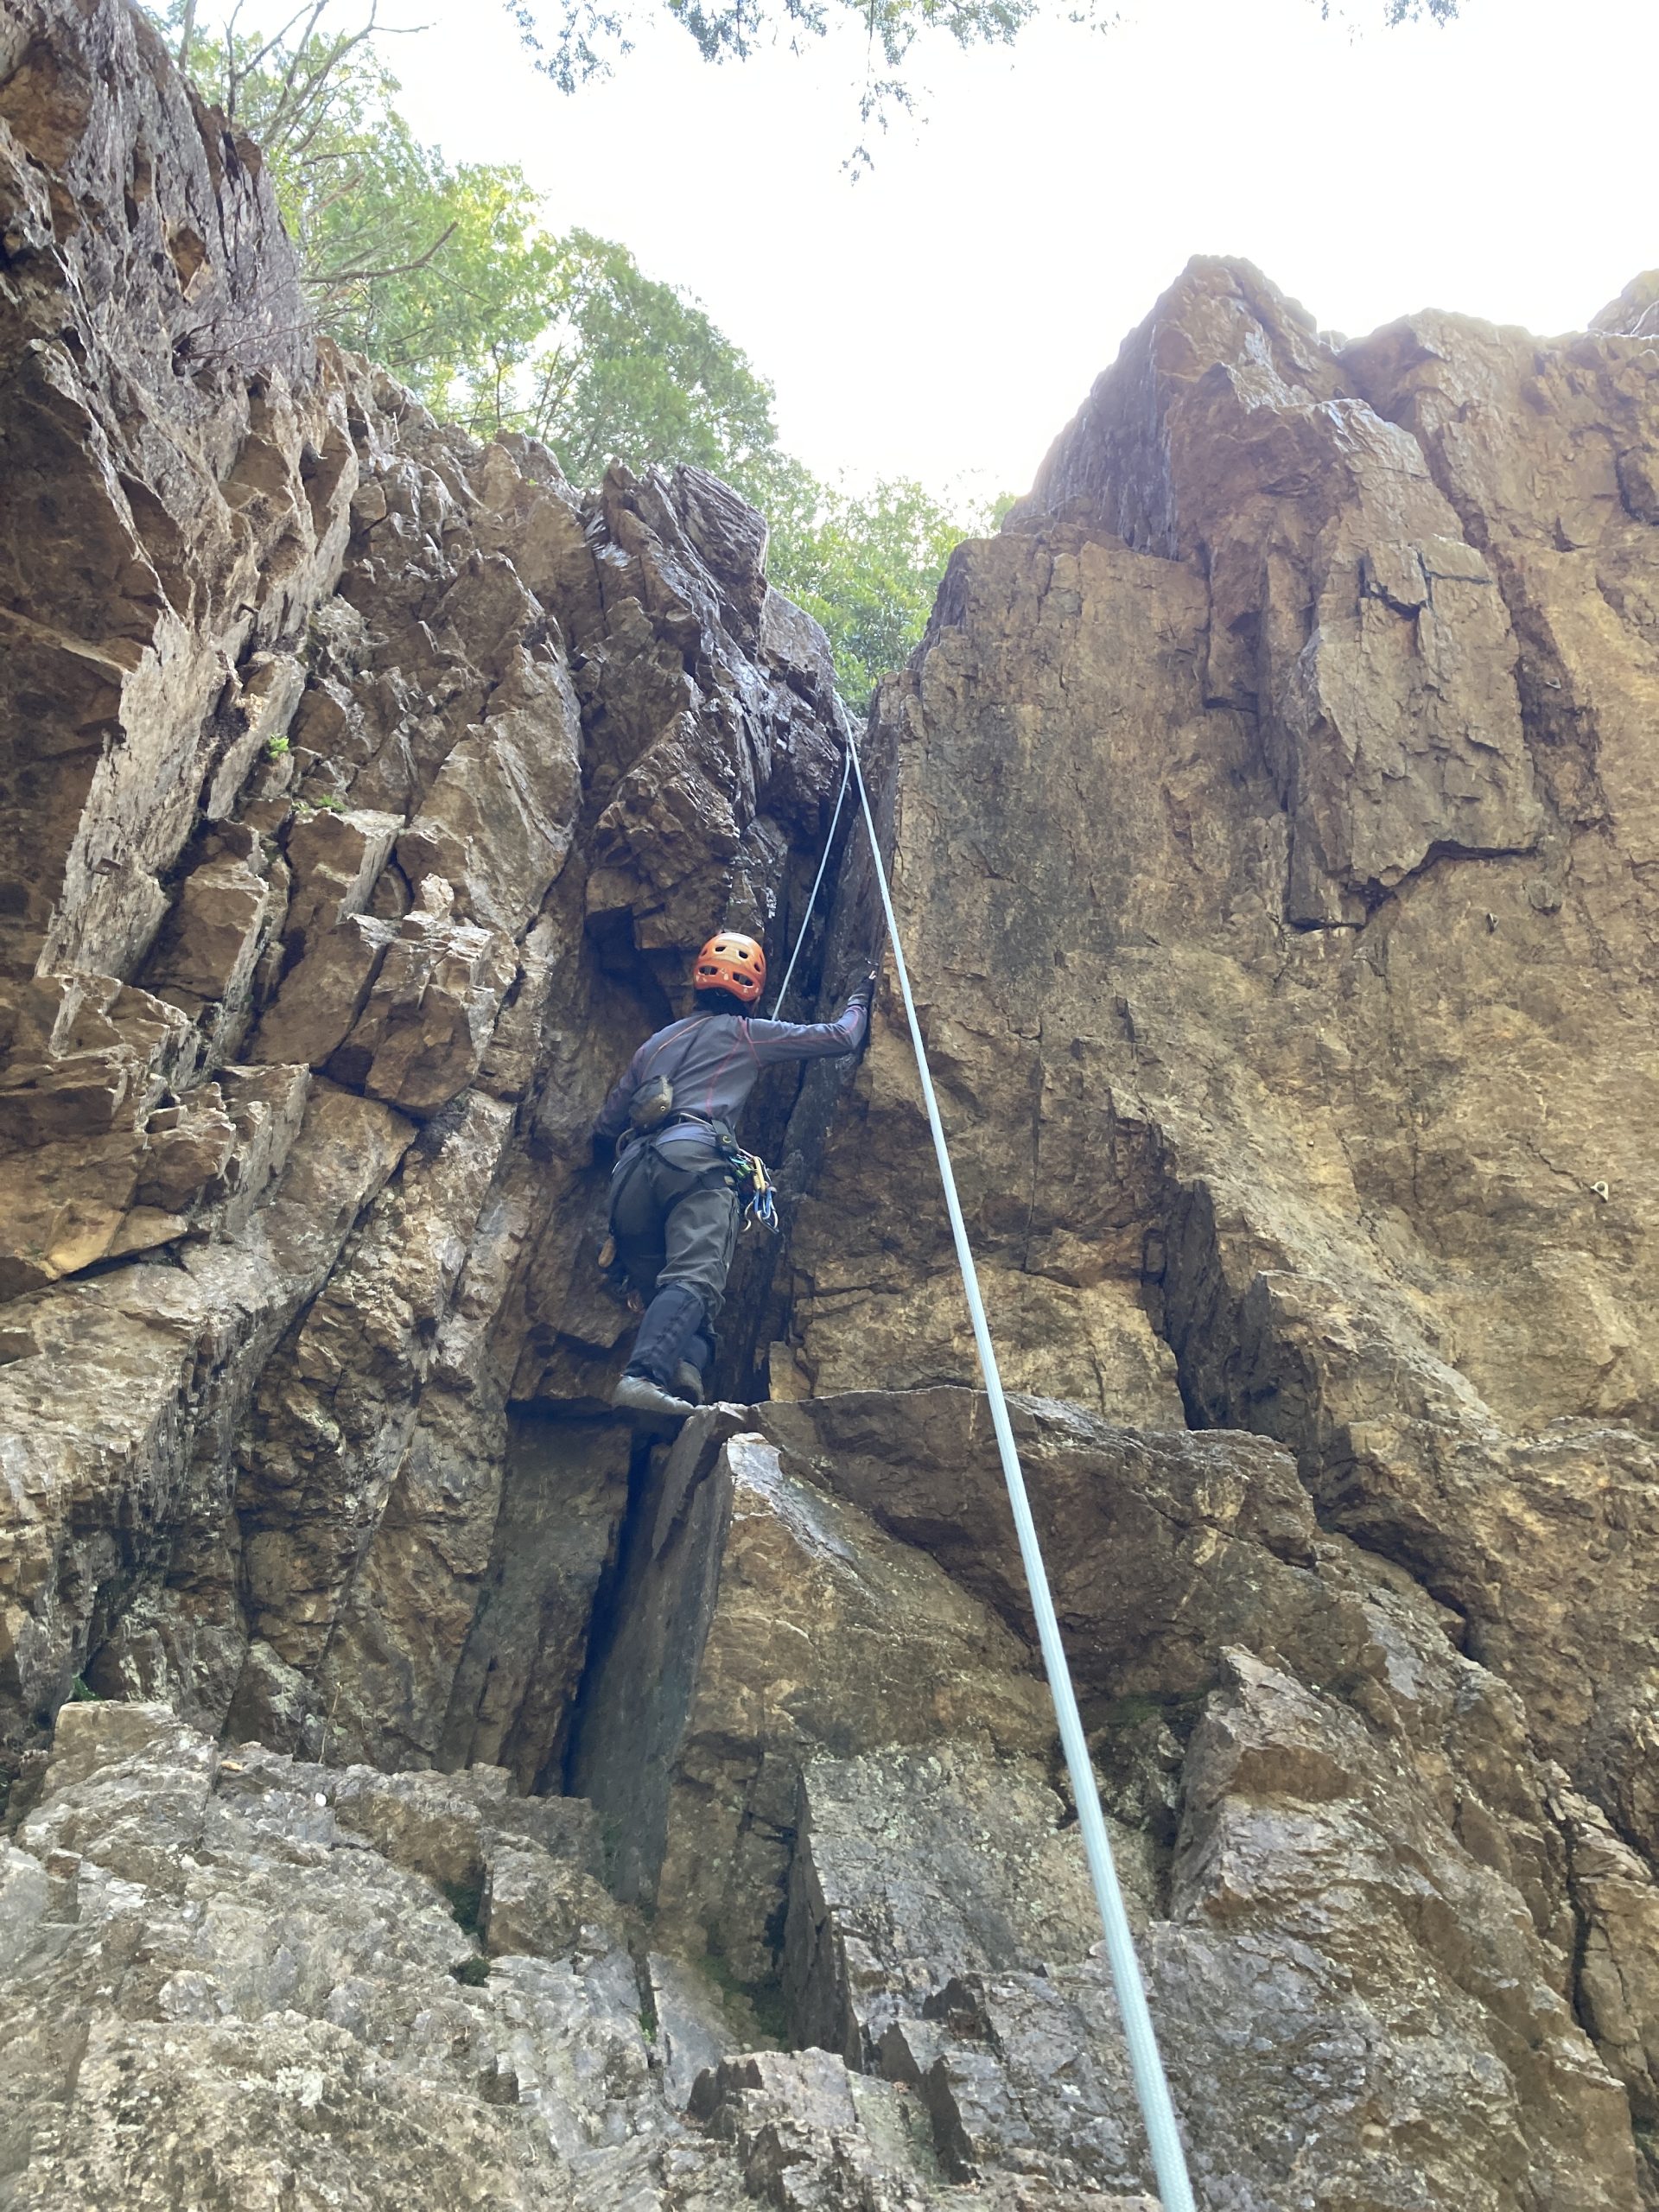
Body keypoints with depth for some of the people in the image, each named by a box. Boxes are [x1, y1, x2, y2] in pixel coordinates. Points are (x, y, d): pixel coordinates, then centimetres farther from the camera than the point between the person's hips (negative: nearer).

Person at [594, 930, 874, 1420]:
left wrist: (607, 1147, 60)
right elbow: (841, 1036, 25)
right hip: (695, 1154, -5)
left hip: (632, 1169, 5)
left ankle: (680, 1368, -30)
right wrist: (860, 999, 45)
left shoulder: (657, 1042, 34)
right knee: (695, 1279, -21)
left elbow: (606, 1126, 37)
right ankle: (644, 1374, -45)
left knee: (660, 1290, 1)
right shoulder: (747, 1033, 21)